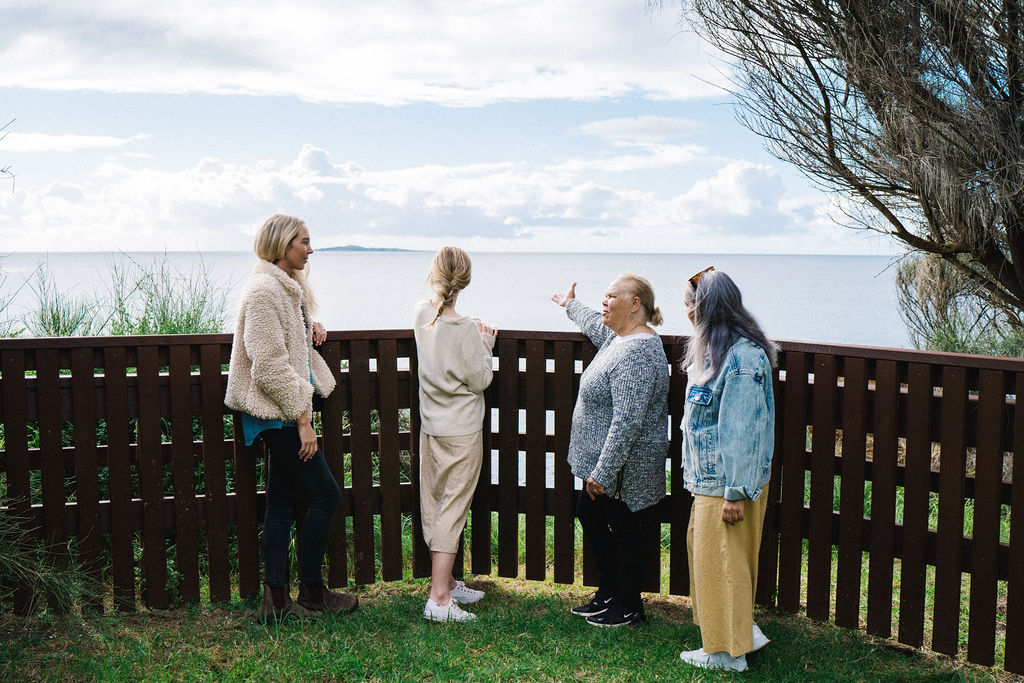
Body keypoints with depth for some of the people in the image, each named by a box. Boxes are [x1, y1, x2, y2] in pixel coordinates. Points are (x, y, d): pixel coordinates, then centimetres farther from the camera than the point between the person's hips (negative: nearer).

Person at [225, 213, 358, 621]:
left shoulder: (288, 288, 15)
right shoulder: (263, 290, -16)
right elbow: (270, 365, -21)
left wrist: (311, 331, 11)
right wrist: (303, 421, -20)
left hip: (283, 413, 10)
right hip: (279, 413, -10)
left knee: (282, 502, 10)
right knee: (325, 495, -3)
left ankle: (275, 598, 16)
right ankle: (311, 592, 9)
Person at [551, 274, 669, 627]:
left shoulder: (637, 353, -26)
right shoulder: (619, 337, 7)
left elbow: (627, 421, -31)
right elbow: (596, 326, 33)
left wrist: (603, 472, -30)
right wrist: (571, 306, 49)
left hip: (622, 467, -11)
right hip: (601, 460, 11)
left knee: (624, 531, 3)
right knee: (589, 516, 20)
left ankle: (629, 610, 20)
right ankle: (608, 594, 33)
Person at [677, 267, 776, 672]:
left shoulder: (742, 359, -23)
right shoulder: (715, 349, 9)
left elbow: (744, 431, -24)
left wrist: (737, 493, -22)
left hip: (727, 484, -10)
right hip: (709, 478, 10)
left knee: (721, 562, 3)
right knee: (703, 549, 17)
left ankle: (727, 653, 18)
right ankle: (741, 631, 29)